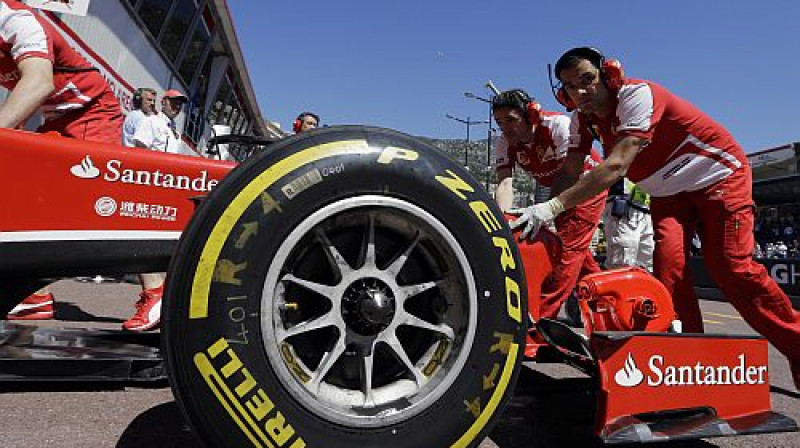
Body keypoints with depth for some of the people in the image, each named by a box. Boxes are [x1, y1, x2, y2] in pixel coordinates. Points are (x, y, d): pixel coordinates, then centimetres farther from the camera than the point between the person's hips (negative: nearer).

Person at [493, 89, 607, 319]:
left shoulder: (559, 125, -30)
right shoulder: (505, 144, -14)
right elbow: (504, 182, -27)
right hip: (559, 189, 7)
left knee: (569, 247, -17)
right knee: (576, 249, 13)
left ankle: (539, 316, -19)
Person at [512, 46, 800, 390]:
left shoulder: (637, 94, -29)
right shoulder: (583, 118, -7)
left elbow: (616, 167, -41)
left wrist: (552, 207, -48)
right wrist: (544, 217, -28)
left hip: (718, 177, -5)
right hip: (668, 191, 6)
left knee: (731, 268, -14)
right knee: (667, 265, -12)